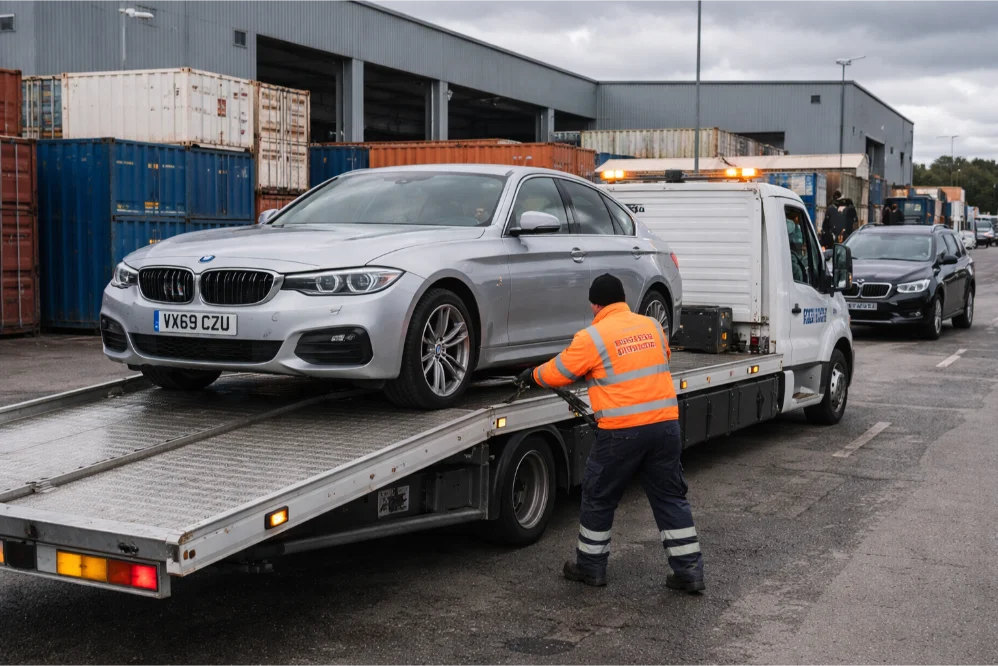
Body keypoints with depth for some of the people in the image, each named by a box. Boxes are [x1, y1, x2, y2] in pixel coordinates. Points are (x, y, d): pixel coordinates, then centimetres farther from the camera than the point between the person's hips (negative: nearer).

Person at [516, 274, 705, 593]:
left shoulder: (592, 338, -7)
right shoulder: (652, 326, 9)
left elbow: (557, 373, 3)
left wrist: (532, 375, 22)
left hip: (621, 432, -4)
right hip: (665, 424, 5)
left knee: (599, 499, 13)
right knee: (671, 498, 13)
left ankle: (591, 566, 24)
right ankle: (689, 570, 12)